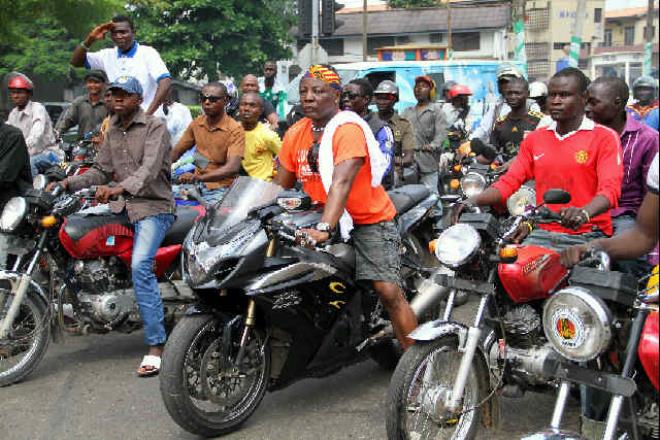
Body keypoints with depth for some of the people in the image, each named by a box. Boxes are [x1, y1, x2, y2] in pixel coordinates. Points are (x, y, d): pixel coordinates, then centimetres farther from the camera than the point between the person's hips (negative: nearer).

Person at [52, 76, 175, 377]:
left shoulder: (155, 127, -8)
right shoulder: (112, 130, 16)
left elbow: (149, 169, -23)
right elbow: (102, 171, 15)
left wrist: (119, 188, -40)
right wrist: (69, 183, -1)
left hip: (153, 207, -8)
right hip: (122, 206, 8)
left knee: (140, 266, -25)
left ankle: (156, 346, -22)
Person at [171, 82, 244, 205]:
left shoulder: (235, 130, -9)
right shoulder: (196, 123, 9)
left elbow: (233, 167, -22)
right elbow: (176, 152, 16)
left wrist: (199, 177, -34)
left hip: (220, 189, -6)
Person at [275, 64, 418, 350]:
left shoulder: (348, 128, -17)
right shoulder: (295, 134, 4)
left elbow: (342, 182, -31)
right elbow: (281, 186, 7)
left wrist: (324, 229, -42)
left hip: (369, 219, -6)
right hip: (323, 218, 7)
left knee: (389, 291, -17)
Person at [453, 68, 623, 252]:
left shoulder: (604, 138, 1)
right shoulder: (534, 138, 17)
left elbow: (609, 189, -13)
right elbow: (509, 181, 10)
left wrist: (584, 213, -35)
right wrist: (473, 201, -9)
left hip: (586, 236, -4)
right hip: (542, 233, 4)